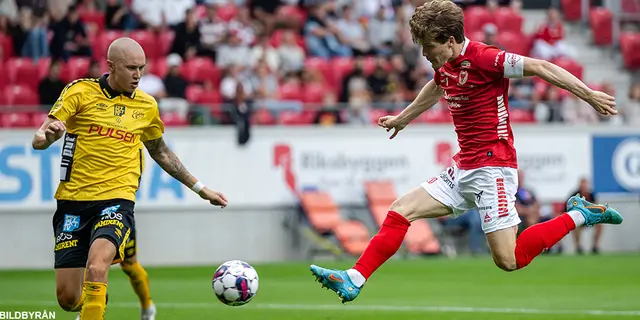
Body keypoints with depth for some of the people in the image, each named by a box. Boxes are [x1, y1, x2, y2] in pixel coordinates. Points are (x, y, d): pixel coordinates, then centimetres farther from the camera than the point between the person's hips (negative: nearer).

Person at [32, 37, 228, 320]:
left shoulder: (147, 105, 9)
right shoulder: (81, 92, -1)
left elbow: (161, 152, 26)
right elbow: (38, 141, -5)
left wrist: (199, 188, 27)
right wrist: (47, 135, -30)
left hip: (117, 201, 0)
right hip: (73, 201, 0)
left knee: (96, 268, -29)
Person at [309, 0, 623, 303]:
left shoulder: (483, 58, -17)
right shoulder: (445, 65, 10)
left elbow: (541, 67, -17)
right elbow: (435, 89, 34)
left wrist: (589, 95, -20)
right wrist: (402, 119, 50)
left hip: (491, 169, -9)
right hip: (463, 170, 9)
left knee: (508, 260, -13)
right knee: (401, 210, 2)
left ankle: (578, 215, 1)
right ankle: (354, 280, 3)